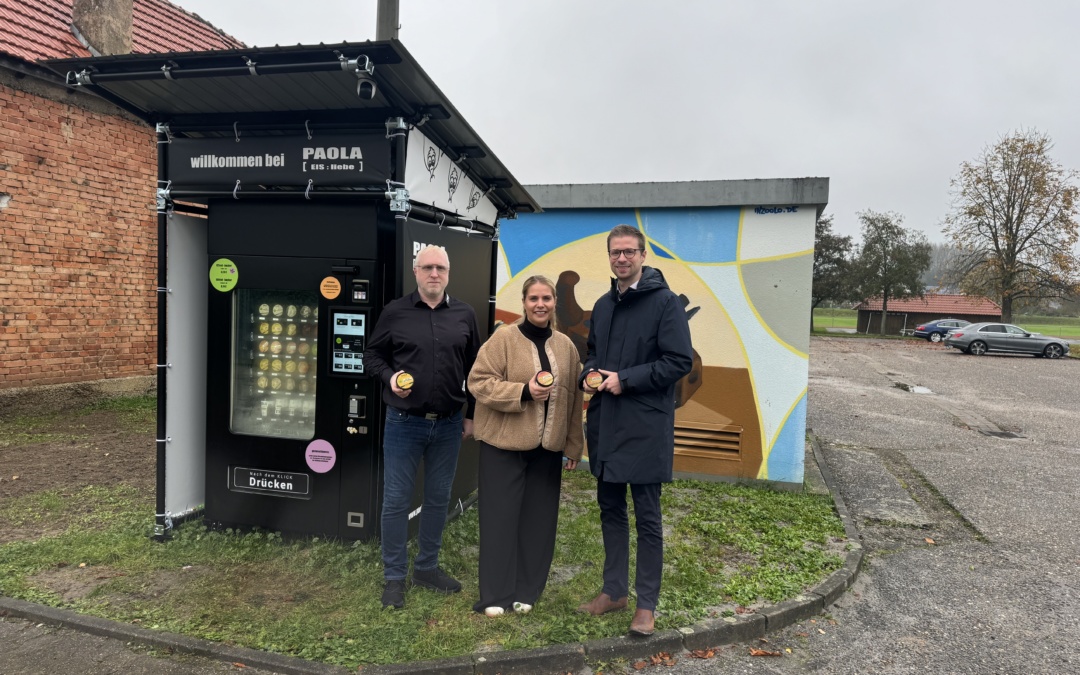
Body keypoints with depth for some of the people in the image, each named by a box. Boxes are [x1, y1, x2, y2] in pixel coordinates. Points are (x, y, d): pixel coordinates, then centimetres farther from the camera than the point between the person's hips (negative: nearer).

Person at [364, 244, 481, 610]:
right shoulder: (395, 312, -3)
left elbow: (475, 368, 10)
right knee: (396, 501, 5)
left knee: (438, 498, 13)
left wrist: (472, 414, 10)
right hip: (404, 423, -2)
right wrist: (389, 377, -15)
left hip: (448, 425, 3)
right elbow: (372, 355, 5)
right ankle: (394, 577, 20)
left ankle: (427, 567, 31)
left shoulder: (464, 315, 4)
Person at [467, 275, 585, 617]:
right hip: (504, 444, -4)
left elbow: (574, 399, 11)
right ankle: (495, 595, 15)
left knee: (538, 519, 10)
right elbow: (478, 382, -12)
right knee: (501, 517, 2)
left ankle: (527, 592, 24)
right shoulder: (503, 338, -7)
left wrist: (574, 445, 10)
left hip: (548, 446, 5)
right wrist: (523, 391, -21)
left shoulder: (566, 345, 7)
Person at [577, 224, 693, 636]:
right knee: (610, 509, 15)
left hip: (645, 427, -7)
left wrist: (625, 379, -17)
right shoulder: (603, 305, 13)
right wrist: (589, 375, 1)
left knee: (647, 518, 4)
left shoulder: (665, 302, -8)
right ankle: (614, 590, 30)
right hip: (604, 423, 7)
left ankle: (647, 604, 17)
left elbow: (680, 361, -14)